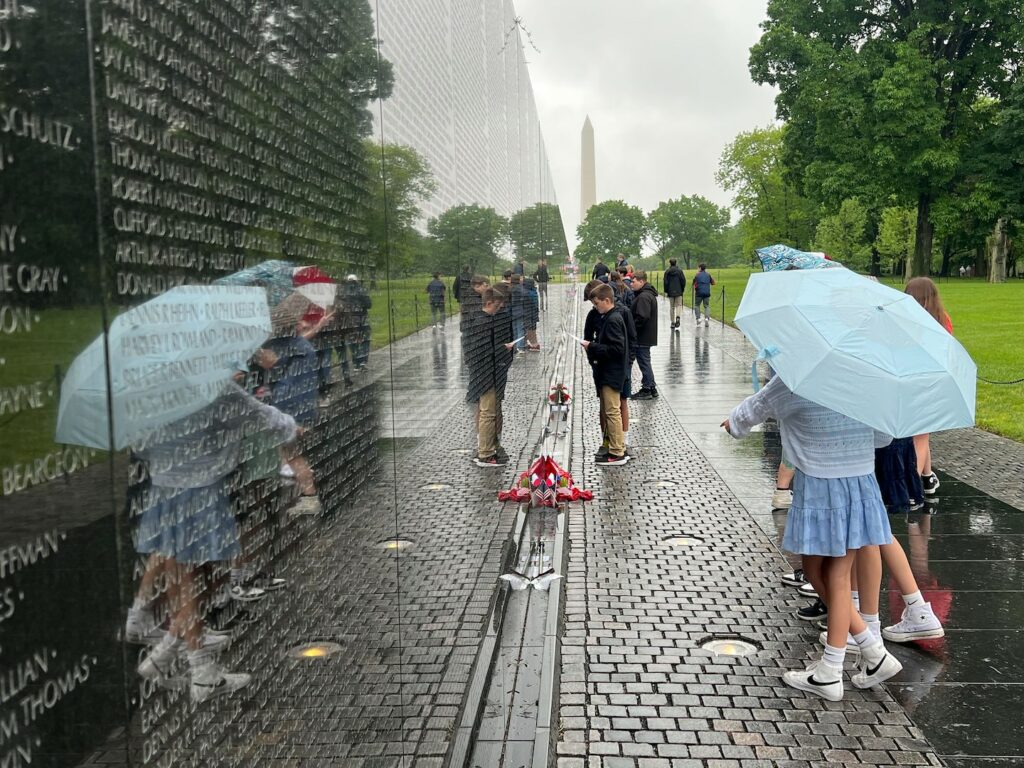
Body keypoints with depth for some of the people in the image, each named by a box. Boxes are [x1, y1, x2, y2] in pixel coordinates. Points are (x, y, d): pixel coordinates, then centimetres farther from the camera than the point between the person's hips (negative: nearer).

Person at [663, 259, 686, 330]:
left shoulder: (667, 272, -2)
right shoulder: (680, 271, -2)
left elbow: (665, 282, -4)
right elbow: (683, 281, -4)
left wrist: (666, 291, 3)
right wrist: (682, 289, 8)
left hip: (670, 292, 1)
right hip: (679, 292, -1)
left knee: (672, 307, 10)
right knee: (678, 305, 6)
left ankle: (673, 322, 12)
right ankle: (678, 317, -23)